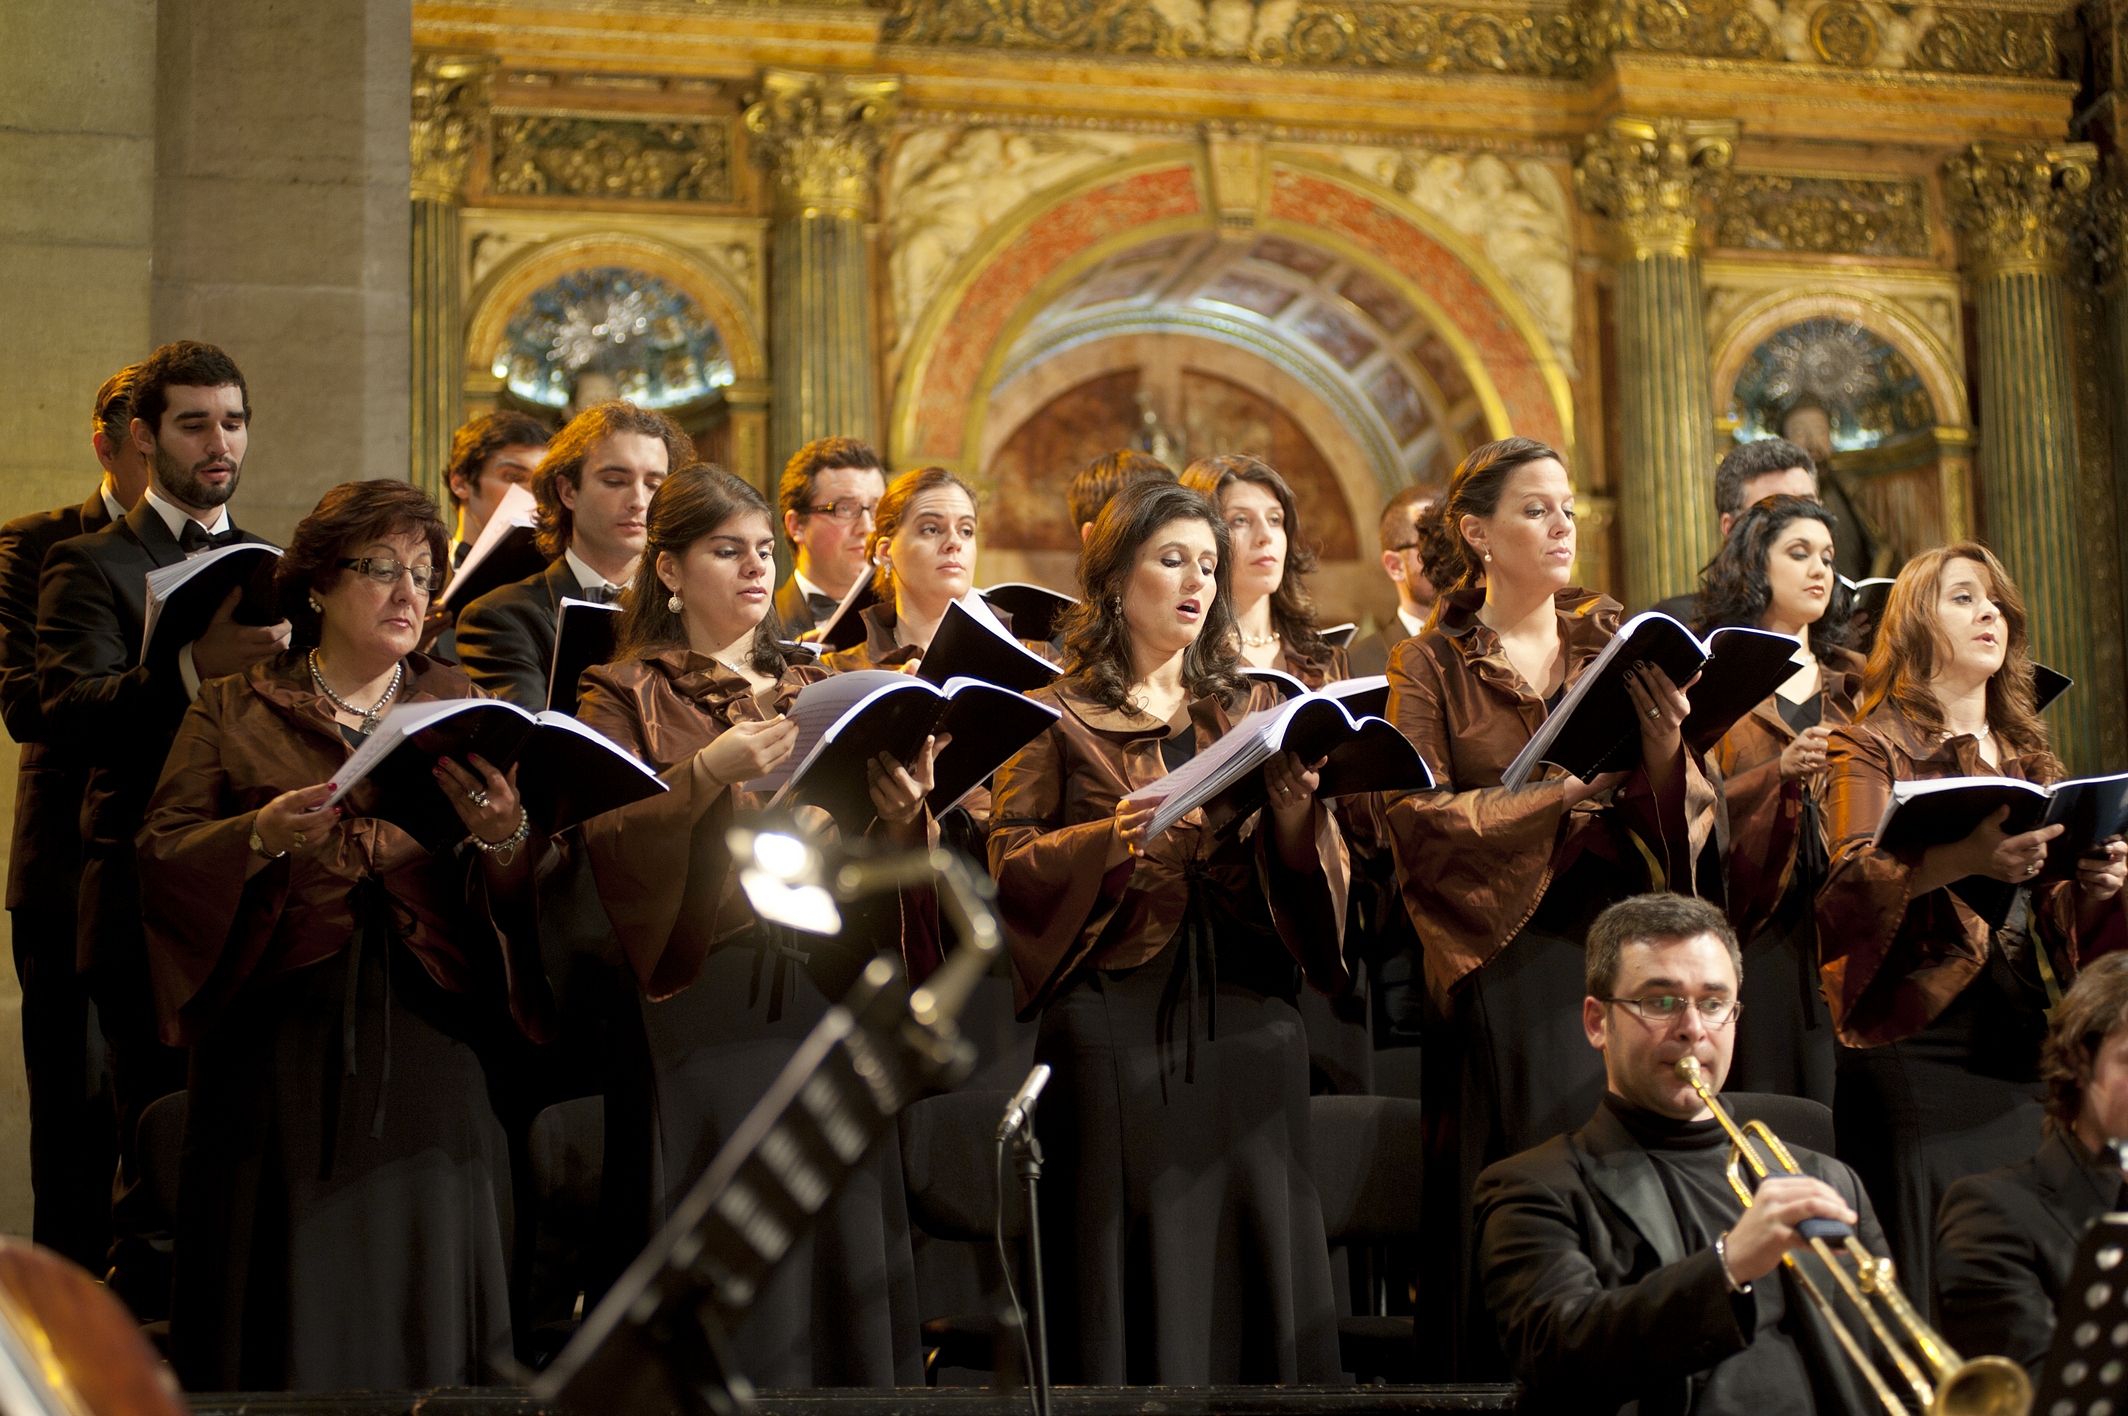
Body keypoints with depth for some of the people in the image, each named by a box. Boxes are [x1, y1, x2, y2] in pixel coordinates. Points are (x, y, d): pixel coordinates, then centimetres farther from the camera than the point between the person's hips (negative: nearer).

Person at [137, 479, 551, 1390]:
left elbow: (527, 875, 4)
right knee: (290, 1302, -1)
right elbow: (163, 855, -1)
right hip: (280, 1033, -1)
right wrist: (262, 836, -19)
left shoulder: (460, 707, 15)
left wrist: (502, 837, -19)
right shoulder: (233, 714, 11)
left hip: (427, 1034, 1)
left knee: (421, 1298, 0)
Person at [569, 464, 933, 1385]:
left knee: (843, 1266, 1)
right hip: (704, 1008, -4)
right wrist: (706, 775, -23)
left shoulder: (816, 694, 19)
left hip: (832, 992, 4)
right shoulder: (626, 697, 6)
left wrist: (902, 812, -9)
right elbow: (608, 848, -10)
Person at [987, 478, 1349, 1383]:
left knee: (1250, 1256, 2)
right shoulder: (1058, 720, 5)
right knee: (1133, 1266, -4)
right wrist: (1110, 839, -19)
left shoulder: (1249, 713, 16)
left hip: (1245, 1014, 3)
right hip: (1115, 1025, -3)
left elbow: (1305, 875, 10)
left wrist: (1292, 809, -11)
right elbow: (1009, 865, -3)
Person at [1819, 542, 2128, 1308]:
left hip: (2027, 1040, 6)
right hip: (1921, 1038, -6)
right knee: (1930, 1279, -11)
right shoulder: (1872, 748, 3)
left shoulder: (2029, 754, 21)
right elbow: (1850, 882, -15)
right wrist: (1962, 859, -31)